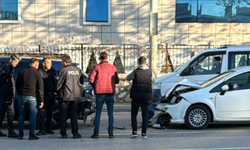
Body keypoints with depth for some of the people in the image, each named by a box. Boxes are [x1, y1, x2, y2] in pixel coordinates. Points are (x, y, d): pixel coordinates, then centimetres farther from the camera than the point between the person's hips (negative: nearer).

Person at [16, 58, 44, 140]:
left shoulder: (22, 72, 11)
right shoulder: (37, 73, -1)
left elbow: (17, 84, 17)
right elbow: (40, 88, -4)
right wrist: (41, 100, -3)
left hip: (22, 96, 4)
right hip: (32, 97, -4)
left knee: (21, 115, 11)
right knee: (33, 116, 1)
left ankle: (20, 134, 14)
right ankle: (32, 135, -2)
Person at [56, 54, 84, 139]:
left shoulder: (63, 70, -9)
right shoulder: (78, 70, 8)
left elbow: (59, 84, -7)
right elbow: (81, 83, 13)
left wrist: (57, 89, 13)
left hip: (65, 97, -4)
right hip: (75, 97, 4)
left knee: (63, 116, 6)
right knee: (73, 115, 10)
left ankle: (63, 133, 8)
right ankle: (75, 133, 3)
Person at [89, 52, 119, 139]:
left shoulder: (97, 67, -3)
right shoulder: (113, 67, 4)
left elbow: (91, 79, -9)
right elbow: (117, 81, 6)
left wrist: (94, 86, 9)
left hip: (100, 93, -1)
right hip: (110, 93, 1)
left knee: (98, 113, 5)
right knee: (110, 113, 7)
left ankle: (96, 132, 2)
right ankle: (110, 132, 3)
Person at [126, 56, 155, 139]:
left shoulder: (135, 72, -8)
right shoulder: (150, 72, -1)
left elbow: (128, 78, 9)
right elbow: (153, 80, 18)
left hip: (136, 97, -2)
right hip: (146, 97, 2)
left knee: (133, 115, 11)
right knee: (145, 116, 8)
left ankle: (134, 131, 1)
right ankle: (144, 133, 4)